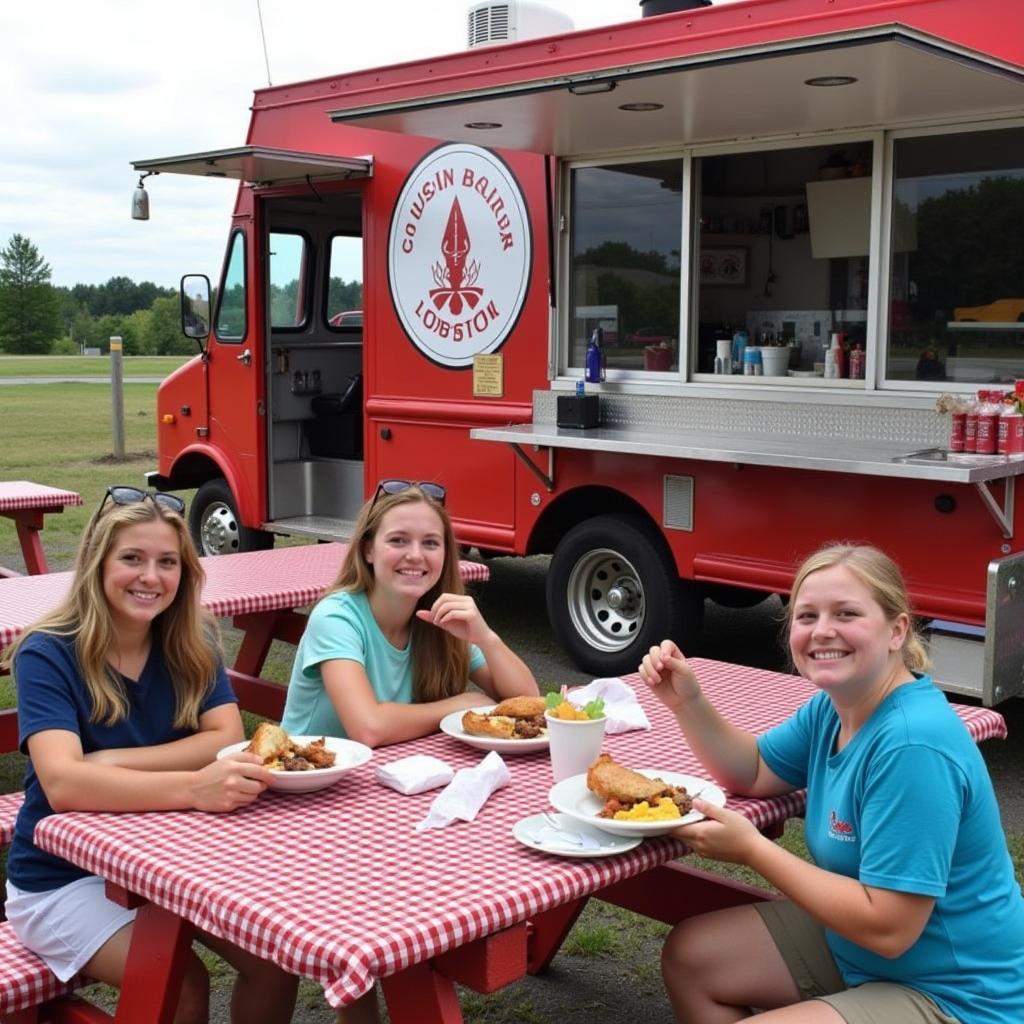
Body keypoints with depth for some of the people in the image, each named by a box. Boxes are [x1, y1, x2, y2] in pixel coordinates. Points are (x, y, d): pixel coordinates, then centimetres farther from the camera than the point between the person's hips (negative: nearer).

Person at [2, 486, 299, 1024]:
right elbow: (62, 784, -32)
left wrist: (113, 763, -26)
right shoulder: (47, 655, -17)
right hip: (64, 876, -4)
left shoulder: (190, 642, -2)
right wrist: (191, 787, -47)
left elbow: (228, 738, -14)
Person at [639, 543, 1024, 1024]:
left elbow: (887, 929, -30)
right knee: (689, 955, 10)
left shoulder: (913, 743, -30)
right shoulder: (834, 706, -2)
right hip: (855, 947, 9)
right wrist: (688, 703, -5)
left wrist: (752, 849, -23)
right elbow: (752, 772, 13)